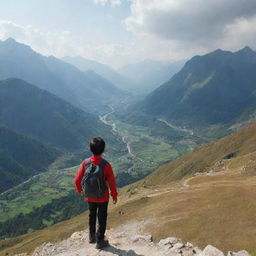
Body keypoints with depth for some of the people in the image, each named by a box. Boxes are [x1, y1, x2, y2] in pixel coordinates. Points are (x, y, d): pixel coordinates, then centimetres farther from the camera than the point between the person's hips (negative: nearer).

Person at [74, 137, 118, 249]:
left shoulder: (85, 163, -15)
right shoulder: (106, 165, -24)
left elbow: (77, 180, -7)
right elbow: (112, 182, -16)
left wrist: (79, 189, 14)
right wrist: (114, 195, 0)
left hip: (90, 197, 3)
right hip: (103, 198, -3)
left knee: (92, 216, 25)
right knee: (102, 219, 15)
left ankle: (92, 237, 42)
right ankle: (100, 241, 26)